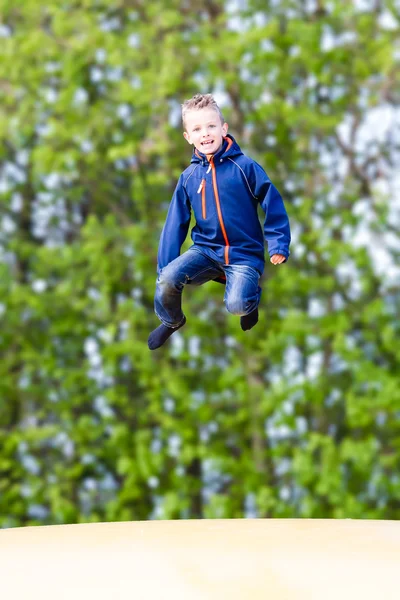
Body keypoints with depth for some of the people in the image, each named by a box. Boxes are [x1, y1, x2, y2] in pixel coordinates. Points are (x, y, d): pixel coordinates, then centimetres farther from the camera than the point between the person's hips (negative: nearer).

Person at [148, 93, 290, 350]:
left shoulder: (244, 166, -10)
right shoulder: (189, 177, 1)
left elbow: (273, 204, -7)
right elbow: (176, 223, 5)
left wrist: (278, 246, -14)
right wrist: (164, 265, 2)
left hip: (244, 253, -3)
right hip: (206, 249, 3)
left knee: (237, 304, -27)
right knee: (167, 279, -21)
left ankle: (251, 298, 14)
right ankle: (171, 321, 12)